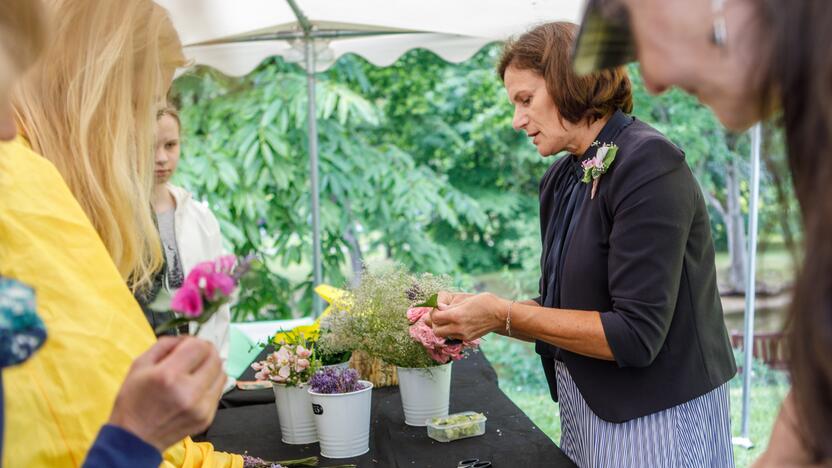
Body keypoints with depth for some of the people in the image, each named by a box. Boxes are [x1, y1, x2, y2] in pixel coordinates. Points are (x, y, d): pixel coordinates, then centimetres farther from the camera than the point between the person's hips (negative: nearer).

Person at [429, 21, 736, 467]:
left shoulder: (647, 164, -19)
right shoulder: (560, 180, 5)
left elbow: (635, 335, -23)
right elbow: (561, 311, 9)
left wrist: (504, 314, -19)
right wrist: (473, 312, -5)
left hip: (654, 422, -7)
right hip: (584, 414, 7)